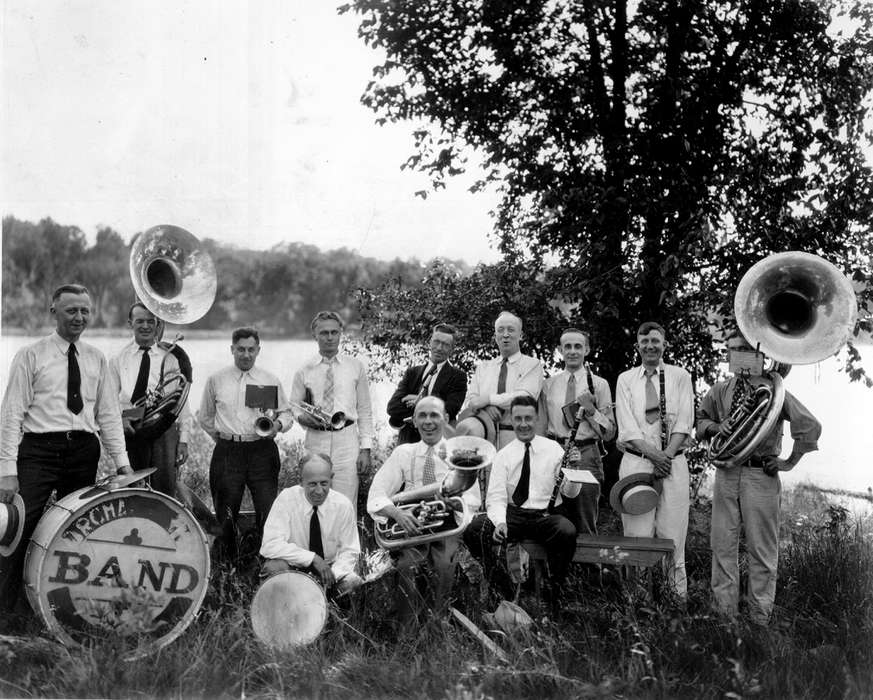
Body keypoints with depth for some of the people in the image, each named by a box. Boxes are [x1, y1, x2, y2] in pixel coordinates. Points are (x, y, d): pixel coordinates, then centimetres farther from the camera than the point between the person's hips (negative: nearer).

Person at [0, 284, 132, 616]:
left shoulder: (96, 359, 13)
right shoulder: (30, 356, 1)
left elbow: (109, 414, 13)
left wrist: (121, 461, 2)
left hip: (84, 451, 4)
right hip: (39, 449, -4)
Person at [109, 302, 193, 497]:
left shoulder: (170, 358, 8)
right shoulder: (118, 359, 11)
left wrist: (183, 440, 0)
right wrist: (121, 417, -11)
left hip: (164, 429, -1)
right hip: (129, 430, 1)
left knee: (165, 487, -12)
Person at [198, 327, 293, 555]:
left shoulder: (270, 380, 9)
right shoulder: (216, 380, 9)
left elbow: (286, 413, 13)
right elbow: (205, 417, 20)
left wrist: (278, 425, -7)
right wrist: (220, 435, 10)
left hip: (262, 452, 0)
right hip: (228, 452, 1)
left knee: (269, 510, -8)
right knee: (225, 515, 3)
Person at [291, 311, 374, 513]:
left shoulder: (356, 367, 8)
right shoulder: (304, 371, 9)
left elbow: (365, 411, 8)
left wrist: (366, 448, 0)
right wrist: (304, 417, -9)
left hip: (347, 441, -1)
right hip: (316, 441, 1)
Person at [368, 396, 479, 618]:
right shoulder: (403, 453, 11)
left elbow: (472, 500, -1)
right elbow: (376, 496, 1)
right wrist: (397, 513, -21)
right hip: (412, 525, 1)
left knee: (444, 565, -31)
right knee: (405, 563, -30)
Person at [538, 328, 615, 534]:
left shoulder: (599, 384, 6)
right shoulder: (549, 385, 11)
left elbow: (609, 432, 4)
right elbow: (540, 427, 16)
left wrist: (591, 410, -11)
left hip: (586, 457, -2)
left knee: (585, 527, -1)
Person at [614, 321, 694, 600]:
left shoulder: (680, 377, 11)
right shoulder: (625, 380, 11)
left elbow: (684, 422, 3)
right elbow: (627, 426, 1)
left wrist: (667, 455, -10)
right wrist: (653, 454, -11)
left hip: (673, 462, 0)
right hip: (636, 460, 0)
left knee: (672, 533, -4)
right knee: (637, 534, -4)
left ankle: (678, 595, 0)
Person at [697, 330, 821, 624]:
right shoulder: (719, 391, 8)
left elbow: (810, 427, -8)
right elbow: (700, 421, 21)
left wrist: (790, 462, -5)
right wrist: (716, 427, -2)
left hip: (761, 476, -4)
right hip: (726, 475, 4)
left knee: (762, 548, 1)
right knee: (722, 544, 6)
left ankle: (760, 616, 9)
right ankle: (724, 609, 15)